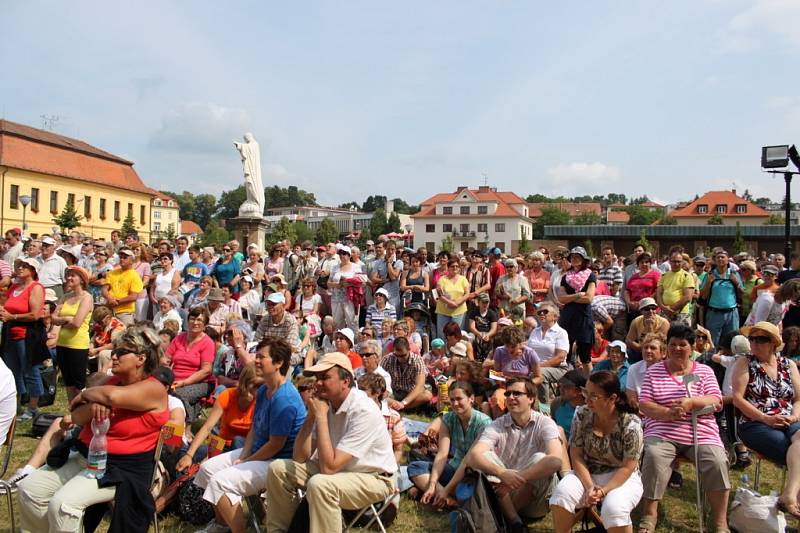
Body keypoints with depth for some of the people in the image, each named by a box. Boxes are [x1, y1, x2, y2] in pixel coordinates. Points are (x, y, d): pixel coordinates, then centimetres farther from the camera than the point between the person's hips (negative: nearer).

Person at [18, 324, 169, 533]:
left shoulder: (154, 389, -17)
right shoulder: (114, 380, 8)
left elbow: (113, 396, -33)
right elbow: (78, 417, 4)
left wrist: (85, 394, -10)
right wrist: (93, 407, -21)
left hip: (122, 469, -8)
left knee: (62, 504, -24)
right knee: (29, 489, 2)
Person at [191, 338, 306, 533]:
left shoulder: (284, 399, -26)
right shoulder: (263, 390, 6)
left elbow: (276, 445, -24)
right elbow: (254, 429, 11)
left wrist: (245, 462, -11)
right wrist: (242, 456, -4)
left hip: (278, 461, -10)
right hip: (256, 452, 10)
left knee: (221, 481, -22)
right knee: (208, 468, 11)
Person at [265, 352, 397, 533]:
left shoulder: (364, 412, -29)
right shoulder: (326, 403, -5)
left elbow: (328, 467, -32)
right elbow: (300, 458, -5)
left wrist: (321, 416, -28)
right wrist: (312, 415, -16)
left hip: (373, 478, -8)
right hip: (339, 469, 8)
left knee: (319, 484, -35)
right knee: (279, 468, 0)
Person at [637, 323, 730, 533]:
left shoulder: (704, 371, 12)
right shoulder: (654, 371, 10)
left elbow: (717, 403, 1)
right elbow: (644, 404, 2)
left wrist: (691, 402, -20)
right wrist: (667, 413, -19)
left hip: (701, 434, 1)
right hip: (662, 432, -1)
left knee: (717, 461, -25)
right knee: (654, 457, -29)